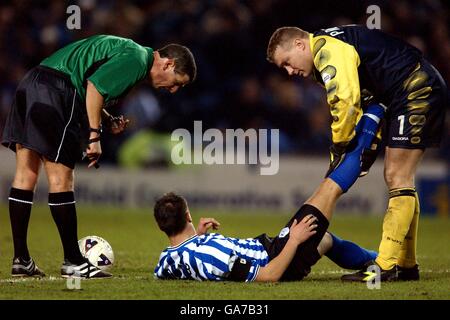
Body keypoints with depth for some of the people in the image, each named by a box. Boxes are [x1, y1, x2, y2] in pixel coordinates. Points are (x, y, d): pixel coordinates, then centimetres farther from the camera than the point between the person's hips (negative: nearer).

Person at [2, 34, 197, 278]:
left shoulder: (128, 52, 23)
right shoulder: (137, 58, -8)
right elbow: (95, 84, -19)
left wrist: (108, 120, 11)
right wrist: (94, 135, -16)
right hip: (55, 90, -10)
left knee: (25, 176, 8)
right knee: (60, 179, -5)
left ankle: (21, 260, 10)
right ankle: (73, 262, 0)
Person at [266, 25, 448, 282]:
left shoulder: (326, 48, -14)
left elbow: (346, 100, -24)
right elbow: (366, 99, 18)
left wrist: (338, 148, -15)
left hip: (416, 90, -11)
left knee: (397, 179, -13)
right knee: (399, 180, 12)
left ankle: (386, 266, -15)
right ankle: (406, 264, 15)